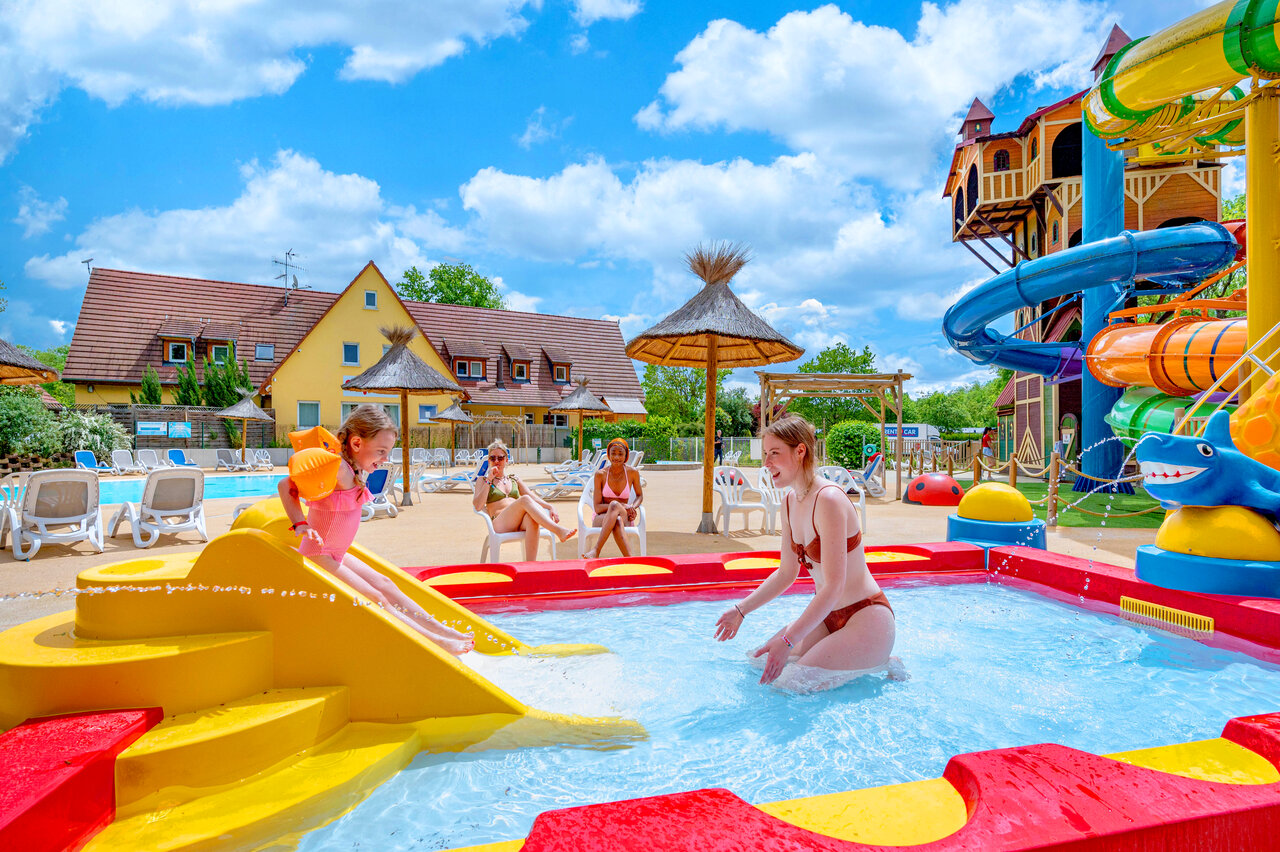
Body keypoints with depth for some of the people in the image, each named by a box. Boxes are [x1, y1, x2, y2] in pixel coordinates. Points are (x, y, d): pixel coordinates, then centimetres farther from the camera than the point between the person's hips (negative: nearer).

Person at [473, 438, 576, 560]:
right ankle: (558, 530, -48)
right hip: (500, 525, -3)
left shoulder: (514, 479, 27)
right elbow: (478, 506, 0)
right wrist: (489, 481, -3)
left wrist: (549, 507, -2)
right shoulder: (483, 481, 17)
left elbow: (533, 497, 17)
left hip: (520, 523, 3)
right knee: (525, 500, -32)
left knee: (531, 517, -37)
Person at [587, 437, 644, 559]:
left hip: (624, 518, 0)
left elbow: (640, 495, 17)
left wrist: (632, 507, -7)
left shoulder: (632, 473, -1)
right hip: (601, 518, 0)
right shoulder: (600, 474, -5)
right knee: (615, 504, -39)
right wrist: (621, 506, -21)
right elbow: (597, 507, -6)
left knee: (618, 521, -40)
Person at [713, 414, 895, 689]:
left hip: (867, 622, -9)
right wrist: (741, 610, 10)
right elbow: (786, 573, 13)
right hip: (828, 618, 9)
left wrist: (787, 641, -28)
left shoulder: (828, 499, -24)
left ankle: (881, 666, 5)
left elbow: (834, 587, -26)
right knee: (757, 662, 4)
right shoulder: (790, 503, 4)